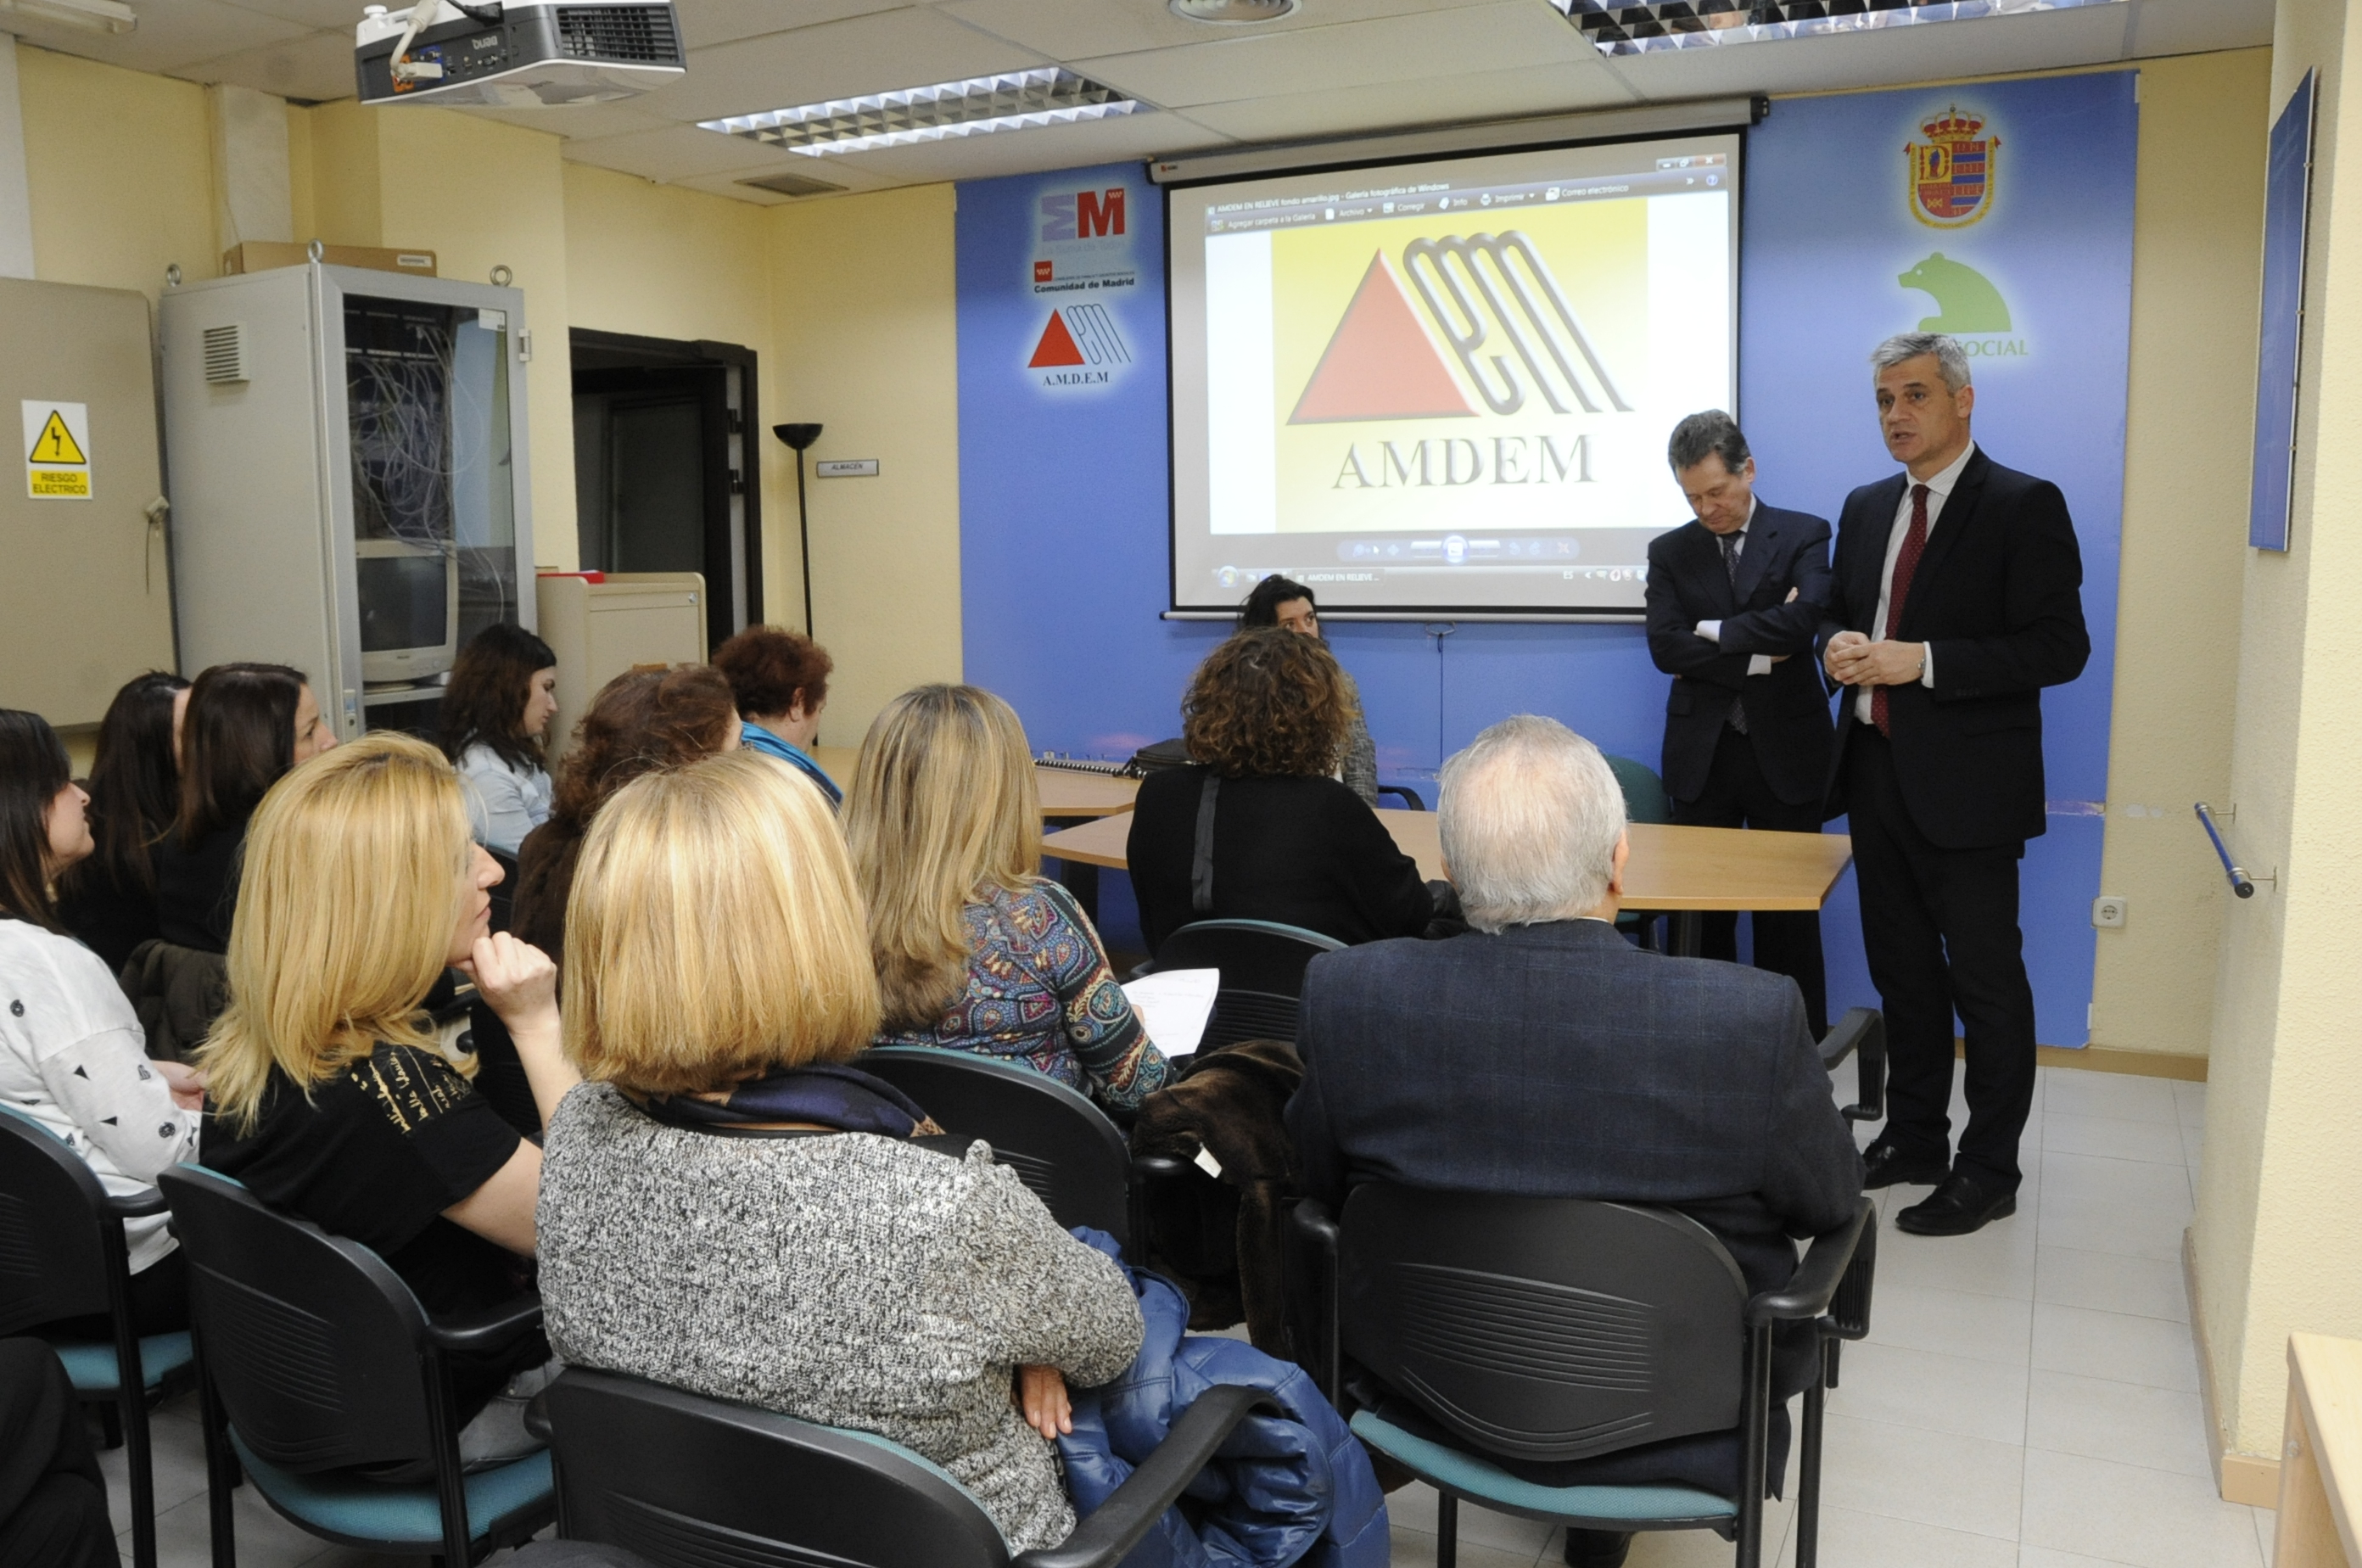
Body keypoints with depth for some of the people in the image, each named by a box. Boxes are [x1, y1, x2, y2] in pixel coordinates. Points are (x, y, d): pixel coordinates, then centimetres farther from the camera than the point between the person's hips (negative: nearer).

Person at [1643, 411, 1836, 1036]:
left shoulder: (1804, 535, 0)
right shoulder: (1669, 552, 6)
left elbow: (1803, 622, -18)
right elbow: (1666, 648, -8)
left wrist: (1712, 630, -9)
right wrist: (1758, 657, -13)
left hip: (1784, 751, -2)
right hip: (1702, 754, 2)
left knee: (1790, 913, 6)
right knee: (1702, 910, 6)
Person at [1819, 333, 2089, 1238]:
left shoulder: (2024, 507, -9)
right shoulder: (1866, 508, 11)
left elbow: (2060, 646, -15)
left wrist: (1925, 661, -22)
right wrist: (1838, 643, -4)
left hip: (1967, 785, -7)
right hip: (1877, 773, 7)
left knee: (1985, 982, 3)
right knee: (1900, 969, 17)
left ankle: (1989, 1170, 16)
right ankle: (1913, 1137, 31)